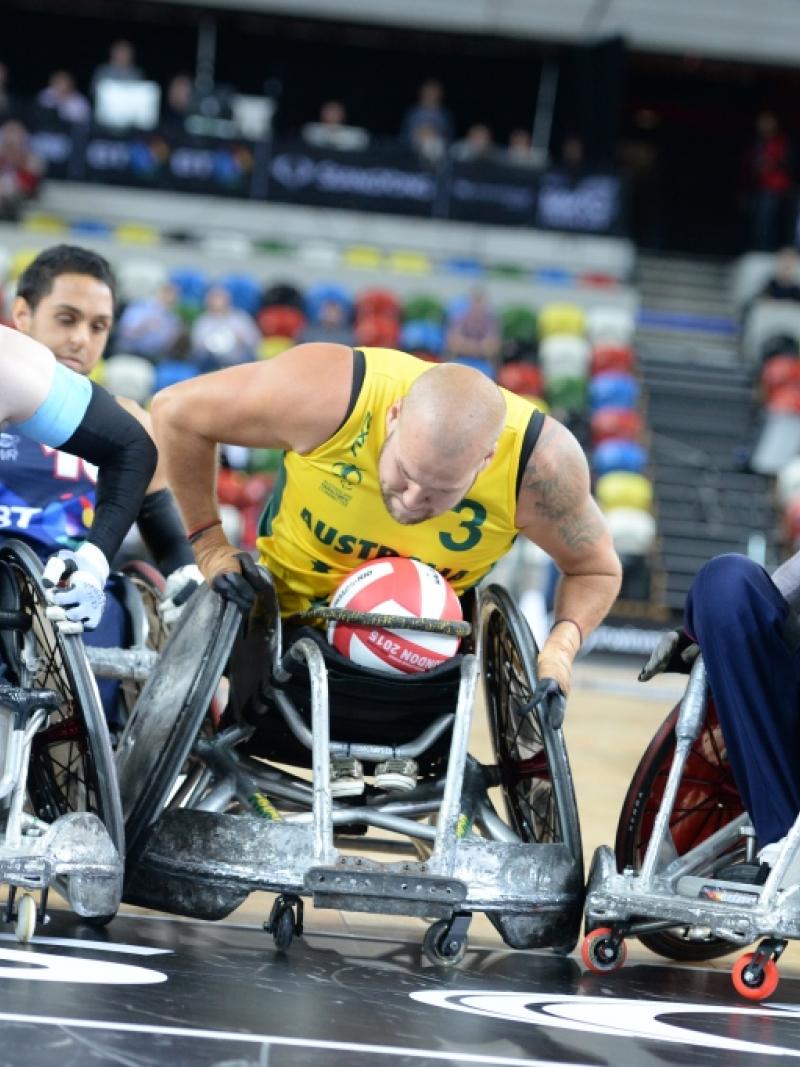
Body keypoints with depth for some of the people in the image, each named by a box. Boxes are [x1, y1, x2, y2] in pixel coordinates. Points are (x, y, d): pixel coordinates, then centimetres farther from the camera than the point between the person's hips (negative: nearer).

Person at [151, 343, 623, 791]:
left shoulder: (540, 462, -33)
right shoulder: (329, 393, -38)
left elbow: (596, 569, -14)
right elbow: (177, 411, -23)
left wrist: (562, 645, -34)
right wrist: (209, 544, -20)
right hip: (290, 601, -1)